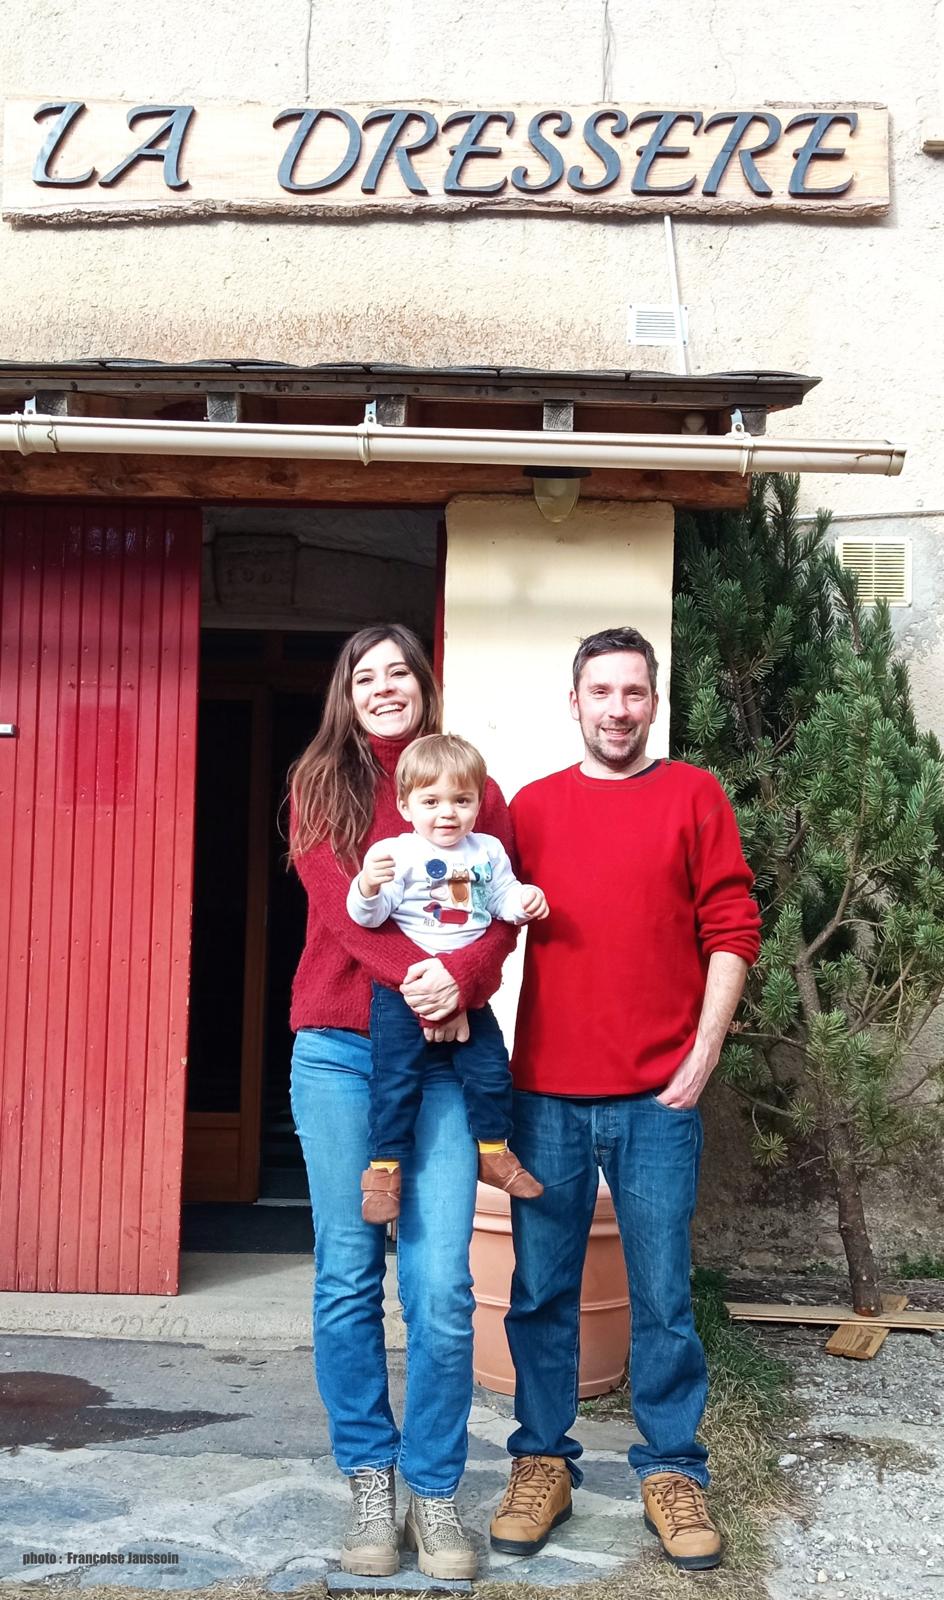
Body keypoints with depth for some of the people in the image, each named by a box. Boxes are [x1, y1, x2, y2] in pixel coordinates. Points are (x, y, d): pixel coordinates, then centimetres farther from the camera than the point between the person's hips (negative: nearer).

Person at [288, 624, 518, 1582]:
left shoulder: (474, 791, 10)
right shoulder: (321, 788, 9)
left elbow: (504, 913, 1)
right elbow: (339, 904, -5)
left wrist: (461, 977, -19)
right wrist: (415, 975, -20)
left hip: (441, 1054, 0)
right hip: (338, 1051, 0)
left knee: (442, 1283, -5)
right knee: (348, 1275, 4)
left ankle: (434, 1493, 10)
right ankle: (368, 1484, 19)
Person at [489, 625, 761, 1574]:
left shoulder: (694, 796, 4)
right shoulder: (532, 807, 10)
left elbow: (731, 928, 0)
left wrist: (704, 1050, -6)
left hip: (657, 1099, -2)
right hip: (546, 1094, 2)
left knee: (662, 1297, 6)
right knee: (541, 1292, 8)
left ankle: (671, 1472, 21)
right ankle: (542, 1463, 23)